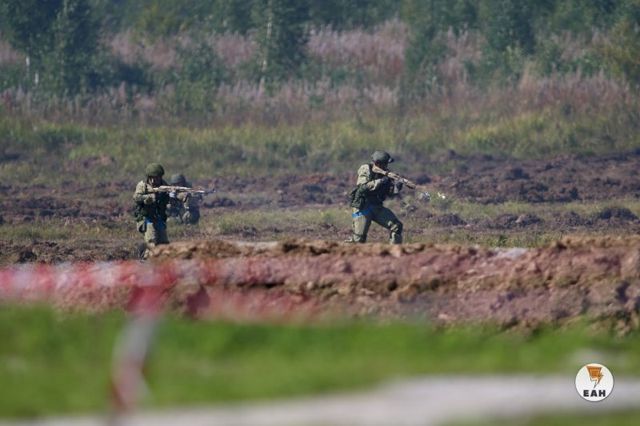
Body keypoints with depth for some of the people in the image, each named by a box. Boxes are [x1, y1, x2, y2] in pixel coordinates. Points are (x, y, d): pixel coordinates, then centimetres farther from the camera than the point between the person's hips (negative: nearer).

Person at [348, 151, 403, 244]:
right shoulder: (365, 170, -10)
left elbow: (390, 191, 0)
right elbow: (363, 187, -24)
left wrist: (397, 187, -21)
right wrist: (379, 182, -31)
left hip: (377, 208, 5)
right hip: (362, 207, -5)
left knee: (396, 226, -8)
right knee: (359, 238, -10)